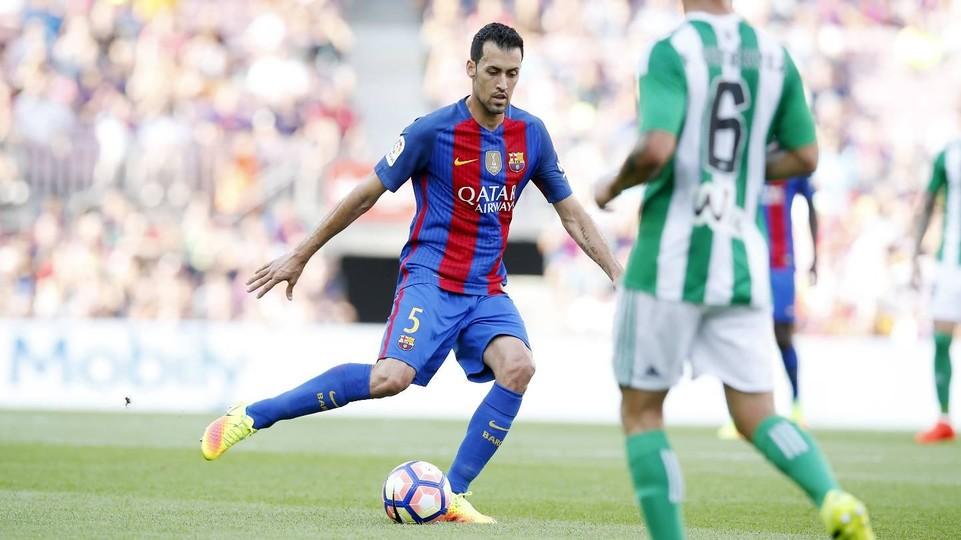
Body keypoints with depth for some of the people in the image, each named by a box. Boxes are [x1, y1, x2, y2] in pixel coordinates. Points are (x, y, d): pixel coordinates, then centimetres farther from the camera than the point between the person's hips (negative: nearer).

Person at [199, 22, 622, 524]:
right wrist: (299, 257, 3)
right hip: (430, 279, -5)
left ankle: (452, 497, -15)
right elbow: (367, 194, -1)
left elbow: (572, 214, 16)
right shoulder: (433, 130, -8)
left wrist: (618, 273, 8)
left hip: (487, 290, 5)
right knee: (392, 376, -27)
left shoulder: (531, 135, 5)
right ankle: (251, 416, -15)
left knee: (518, 367, -24)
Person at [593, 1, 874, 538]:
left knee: (641, 412, 9)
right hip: (743, 264, 5)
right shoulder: (774, 55, 6)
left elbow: (656, 150, -23)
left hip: (670, 260, -5)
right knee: (756, 415, 6)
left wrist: (614, 186, -3)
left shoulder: (670, 53, -10)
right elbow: (804, 157, 11)